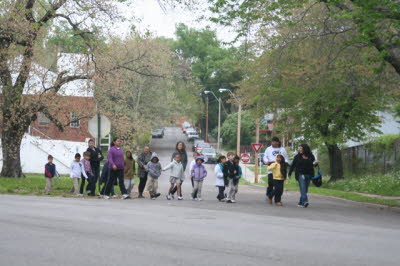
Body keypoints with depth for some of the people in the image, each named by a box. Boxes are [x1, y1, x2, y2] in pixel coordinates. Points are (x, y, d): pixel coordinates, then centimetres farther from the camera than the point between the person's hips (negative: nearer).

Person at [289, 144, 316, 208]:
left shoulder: (311, 156, 6)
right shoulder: (297, 156, 3)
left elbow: (313, 164, 17)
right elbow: (293, 165, 8)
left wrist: (315, 164, -7)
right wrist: (290, 173, 8)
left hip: (308, 174, 2)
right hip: (300, 174, -2)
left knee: (305, 189, 5)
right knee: (303, 188, -16)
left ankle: (301, 202, 16)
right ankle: (305, 201, -28)